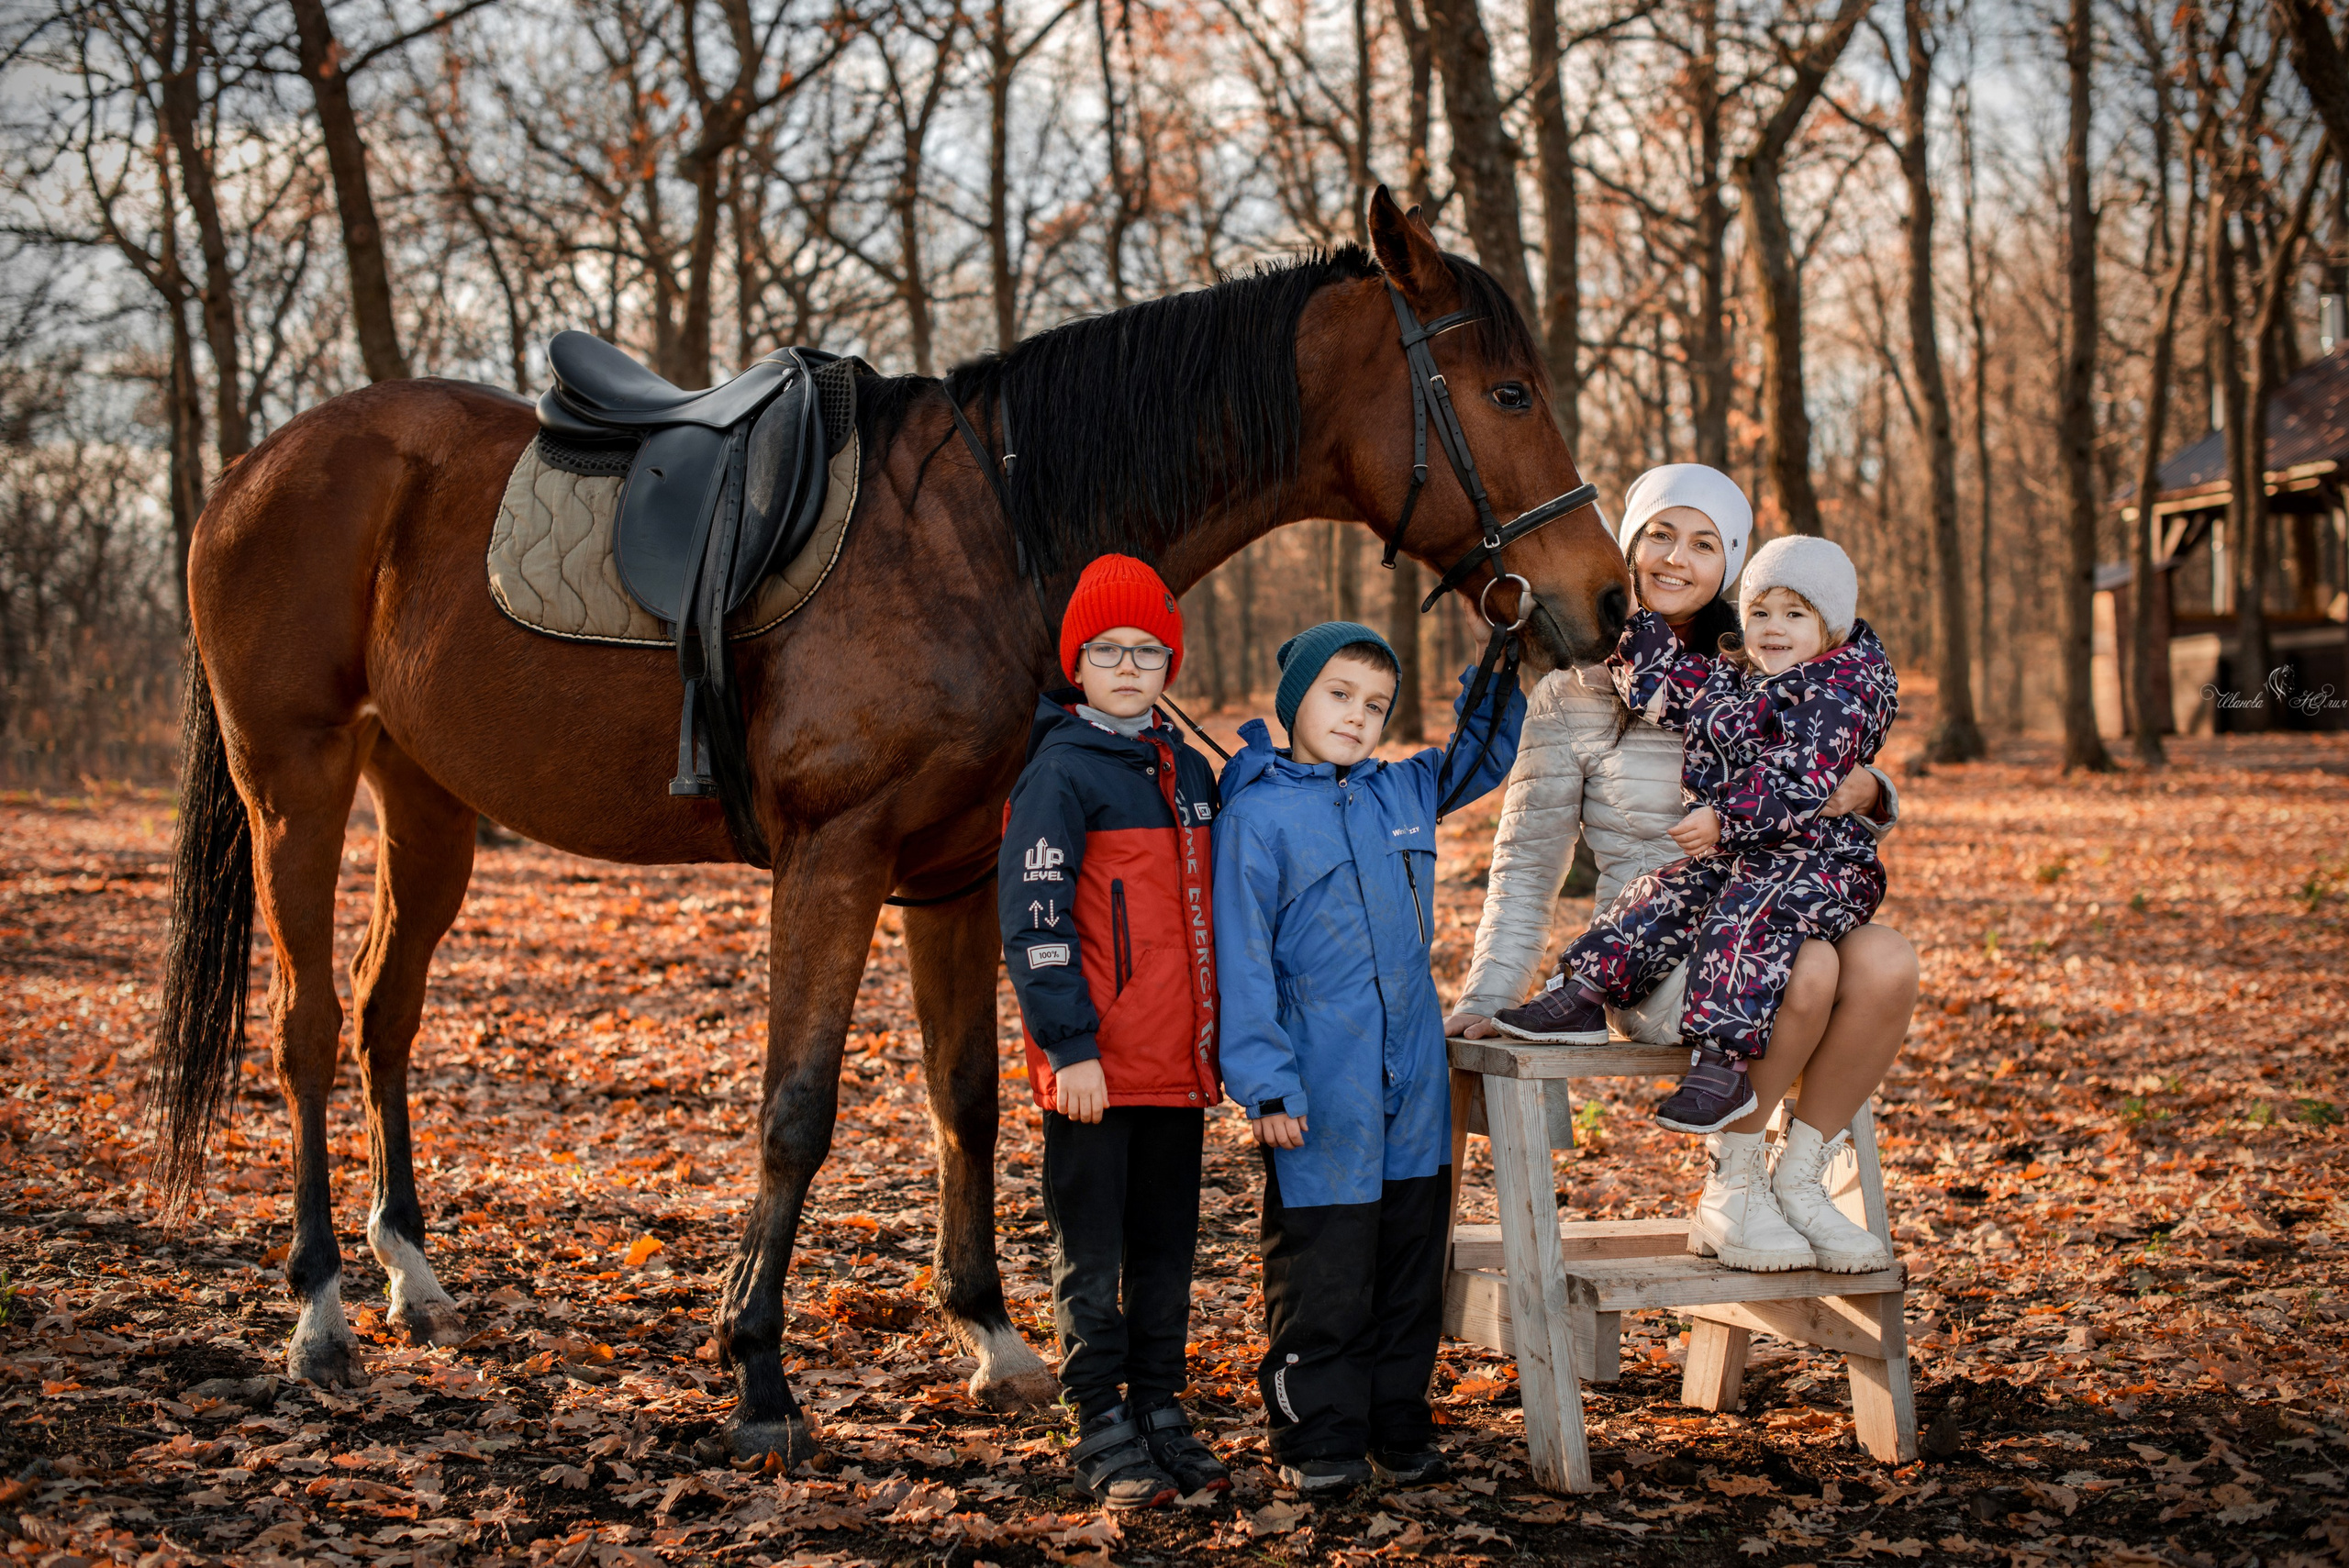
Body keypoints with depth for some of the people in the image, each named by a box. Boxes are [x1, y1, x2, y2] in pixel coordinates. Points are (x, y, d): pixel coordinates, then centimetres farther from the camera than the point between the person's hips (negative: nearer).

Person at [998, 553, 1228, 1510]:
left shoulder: (1188, 773, 13)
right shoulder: (1060, 773, -9)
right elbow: (1034, 920, -13)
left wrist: (1219, 1033, 18)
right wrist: (1071, 1045, -17)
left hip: (1179, 1062, 7)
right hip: (1094, 1065, -7)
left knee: (1166, 1248, 13)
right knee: (1090, 1256, 2)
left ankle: (1162, 1414, 23)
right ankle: (1106, 1433, 9)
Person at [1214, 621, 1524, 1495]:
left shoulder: (1403, 793, 8)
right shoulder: (1257, 815, -7)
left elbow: (1485, 758, 25)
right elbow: (1243, 959, -9)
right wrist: (1266, 1084, -14)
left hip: (1414, 1079, 5)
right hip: (1321, 1087, -5)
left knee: (1411, 1259, 12)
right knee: (1322, 1267, 1)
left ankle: (1399, 1420, 24)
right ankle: (1318, 1434, 12)